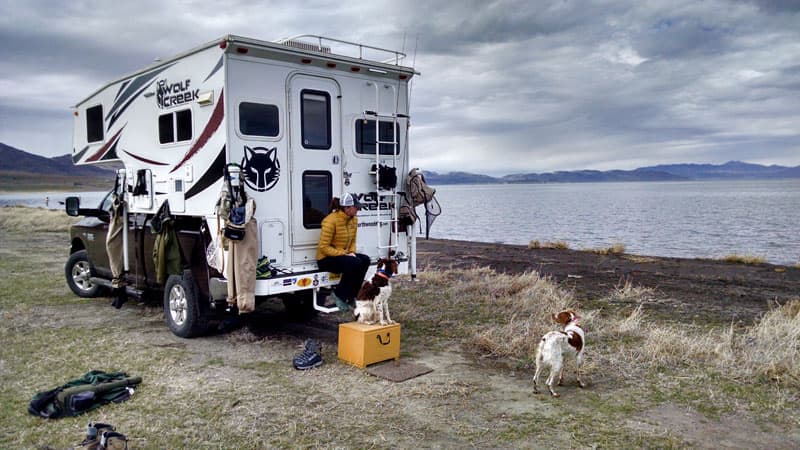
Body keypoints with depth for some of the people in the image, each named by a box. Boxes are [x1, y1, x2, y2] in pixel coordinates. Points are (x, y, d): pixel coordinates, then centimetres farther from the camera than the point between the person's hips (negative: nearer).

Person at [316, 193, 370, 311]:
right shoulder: (331, 220, -20)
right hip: (325, 259, -8)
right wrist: (344, 254, -23)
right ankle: (339, 295, -12)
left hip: (343, 255, 8)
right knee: (355, 263, -29)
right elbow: (323, 247, -21)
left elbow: (352, 241, 15)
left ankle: (351, 296, -7)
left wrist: (352, 252, -7)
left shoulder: (353, 219, 4)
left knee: (365, 260, -17)